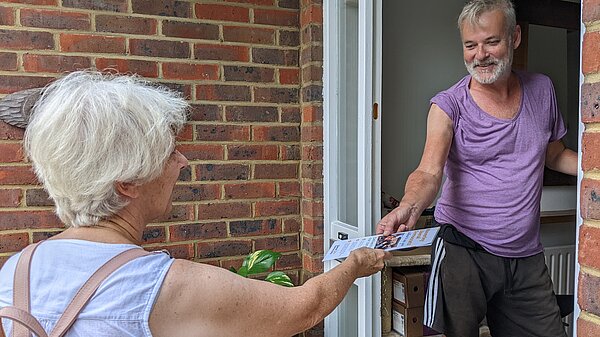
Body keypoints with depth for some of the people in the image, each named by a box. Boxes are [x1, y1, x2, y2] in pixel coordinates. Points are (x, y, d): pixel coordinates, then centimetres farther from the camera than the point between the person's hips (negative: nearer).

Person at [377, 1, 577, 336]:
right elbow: (429, 172, -23)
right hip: (464, 251, -4)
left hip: (526, 258, 5)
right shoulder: (449, 104, -8)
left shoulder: (541, 90, 6)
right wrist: (409, 207, -44)